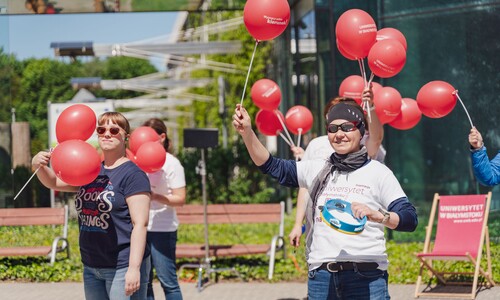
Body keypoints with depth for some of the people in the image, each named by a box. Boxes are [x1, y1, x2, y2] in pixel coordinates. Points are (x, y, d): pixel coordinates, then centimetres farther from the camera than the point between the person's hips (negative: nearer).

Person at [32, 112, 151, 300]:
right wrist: (39, 166, -7)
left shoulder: (132, 174, -9)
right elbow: (54, 182, 16)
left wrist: (134, 268, -22)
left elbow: (140, 224, -15)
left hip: (123, 268, -7)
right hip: (92, 268, 8)